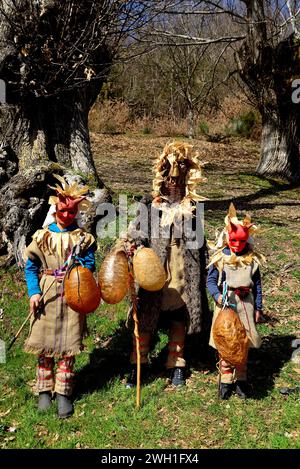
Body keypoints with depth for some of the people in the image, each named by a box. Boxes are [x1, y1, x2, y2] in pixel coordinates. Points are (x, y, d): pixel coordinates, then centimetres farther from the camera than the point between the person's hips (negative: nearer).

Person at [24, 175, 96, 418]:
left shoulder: (84, 238, 2)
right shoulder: (42, 236, 2)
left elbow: (90, 266, 4)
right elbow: (31, 266, 4)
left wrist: (79, 262, -17)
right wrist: (34, 292, -6)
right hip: (47, 294, 1)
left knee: (68, 346, 4)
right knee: (44, 345, 7)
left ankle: (64, 393, 17)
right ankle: (45, 390, 24)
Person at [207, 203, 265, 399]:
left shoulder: (252, 259, 3)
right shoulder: (219, 258, -4)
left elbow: (257, 284, 8)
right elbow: (211, 280, -2)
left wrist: (258, 307, 8)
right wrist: (217, 295, -20)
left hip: (246, 304, 2)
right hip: (226, 304, -2)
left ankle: (241, 379, 26)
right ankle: (226, 380, 19)